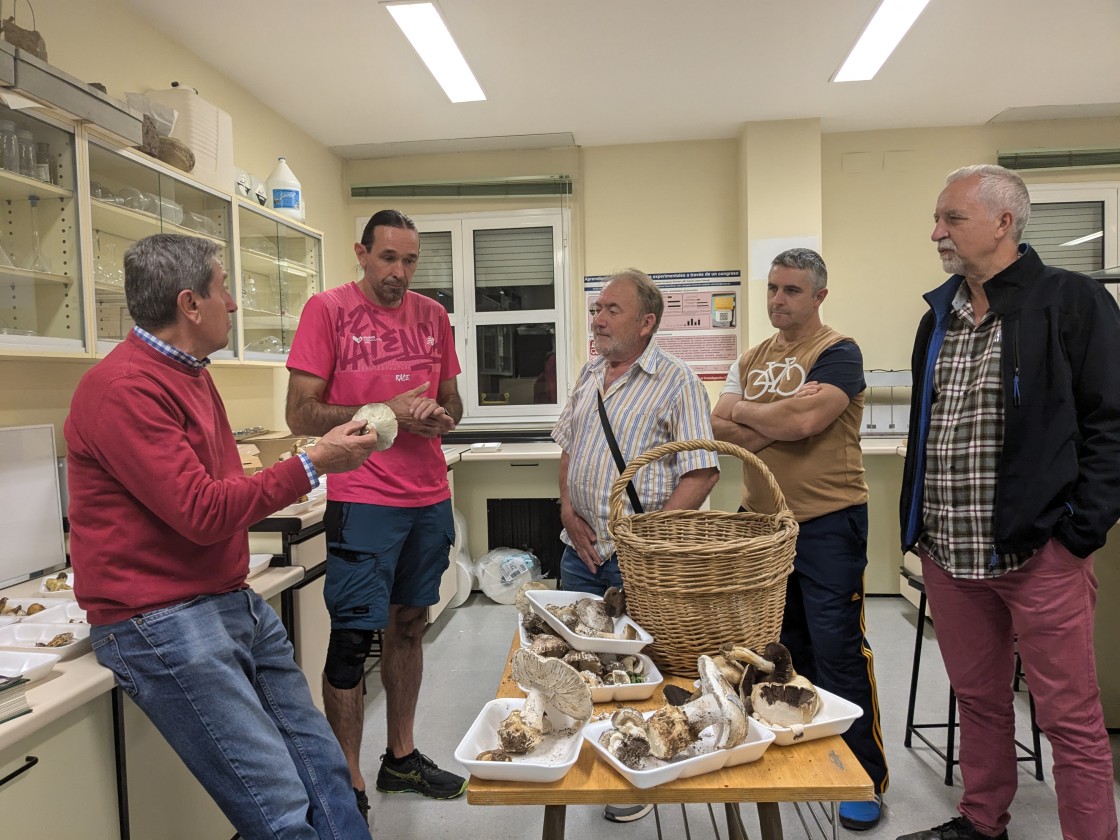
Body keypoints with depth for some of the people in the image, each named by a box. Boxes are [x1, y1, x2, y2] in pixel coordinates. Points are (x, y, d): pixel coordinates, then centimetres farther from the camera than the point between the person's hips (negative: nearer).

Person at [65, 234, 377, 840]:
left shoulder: (189, 374, 16)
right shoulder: (123, 387, -15)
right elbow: (202, 512, -19)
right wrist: (312, 464, -13)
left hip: (234, 602, 9)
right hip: (162, 622, -9)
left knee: (324, 769, 10)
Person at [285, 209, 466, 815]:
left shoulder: (432, 316, 10)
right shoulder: (328, 309, -4)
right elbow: (300, 415, -8)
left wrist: (440, 416, -5)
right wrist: (385, 412, -17)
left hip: (430, 498, 5)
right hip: (362, 500, -5)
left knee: (408, 626, 15)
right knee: (352, 639, 0)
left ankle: (401, 757, 32)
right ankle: (349, 787, 17)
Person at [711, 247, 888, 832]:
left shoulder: (838, 354, -8)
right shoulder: (752, 360, 12)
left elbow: (806, 422, -23)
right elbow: (719, 428, 0)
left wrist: (745, 411, -8)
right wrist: (780, 421, -15)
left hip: (827, 523, -6)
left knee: (837, 647, -2)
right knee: (786, 645, 17)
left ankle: (866, 777, 15)